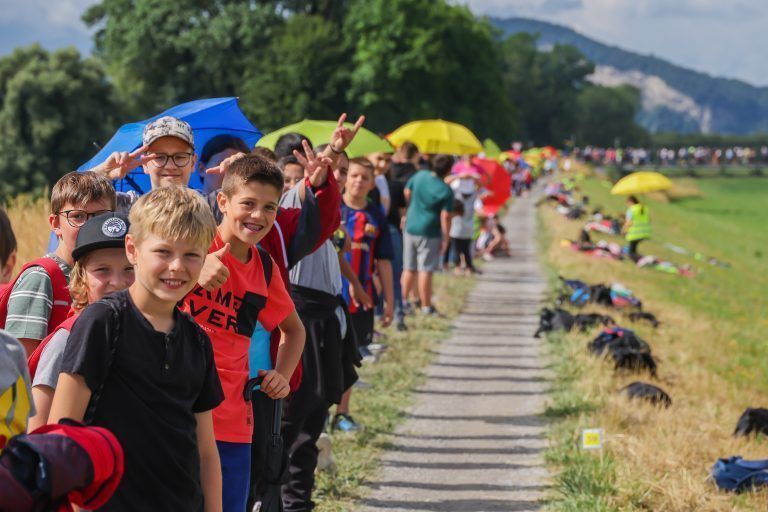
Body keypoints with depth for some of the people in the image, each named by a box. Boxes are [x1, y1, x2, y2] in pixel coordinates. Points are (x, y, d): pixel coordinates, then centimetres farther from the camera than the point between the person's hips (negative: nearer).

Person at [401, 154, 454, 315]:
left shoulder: (420, 176, 0)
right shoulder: (446, 191, -15)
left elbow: (407, 193, 11)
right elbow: (445, 216, -16)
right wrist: (445, 238, -9)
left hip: (410, 228, 5)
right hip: (429, 232, -5)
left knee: (409, 268, 15)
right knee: (425, 271, -1)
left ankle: (403, 300, 20)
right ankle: (426, 306, 3)